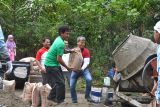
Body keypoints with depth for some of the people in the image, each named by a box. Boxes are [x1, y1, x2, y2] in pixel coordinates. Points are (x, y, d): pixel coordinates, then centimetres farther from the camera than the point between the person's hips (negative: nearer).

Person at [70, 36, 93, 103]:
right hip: (75, 70, 2)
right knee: (72, 86, -7)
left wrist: (82, 69, -32)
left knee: (89, 79, -29)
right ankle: (74, 100, 12)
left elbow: (86, 62, -16)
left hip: (83, 69, -2)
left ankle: (87, 95, -12)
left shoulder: (86, 51, -10)